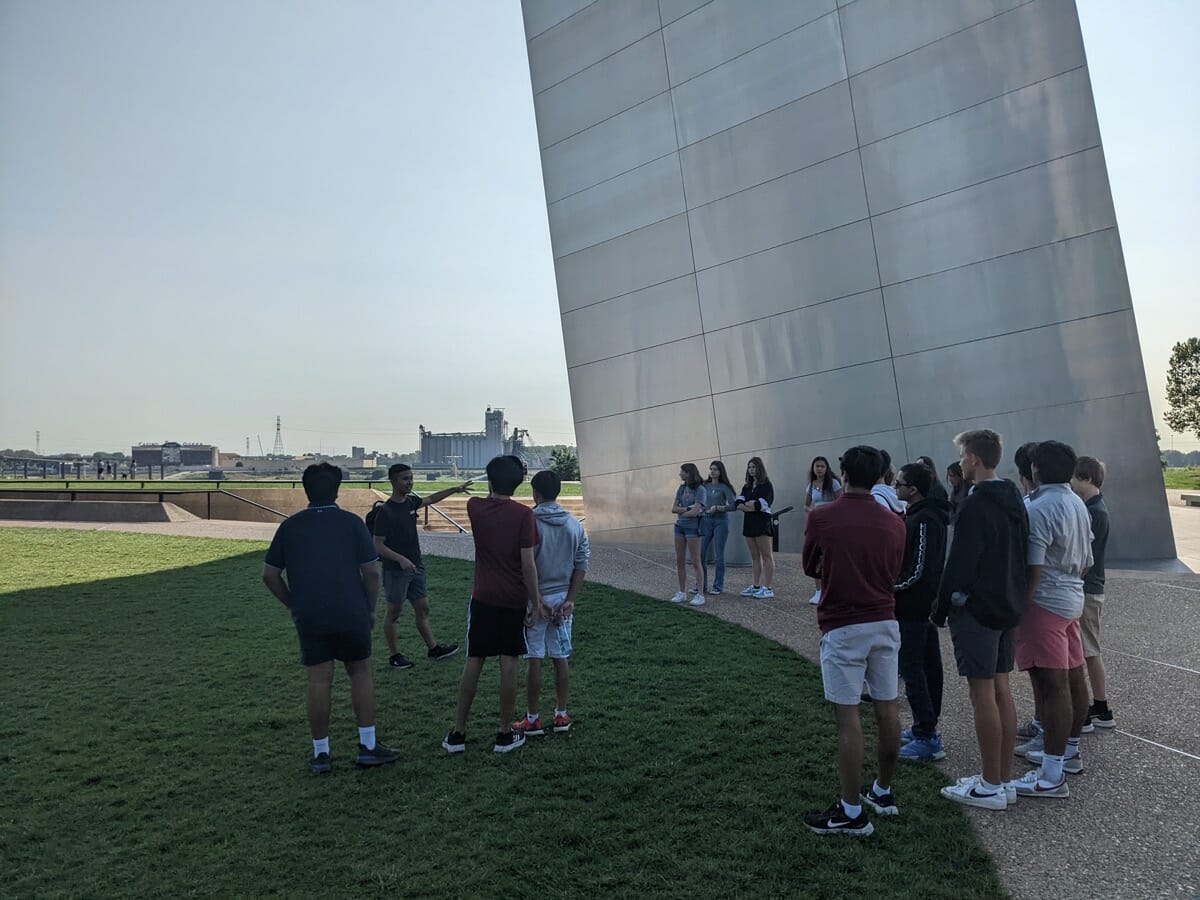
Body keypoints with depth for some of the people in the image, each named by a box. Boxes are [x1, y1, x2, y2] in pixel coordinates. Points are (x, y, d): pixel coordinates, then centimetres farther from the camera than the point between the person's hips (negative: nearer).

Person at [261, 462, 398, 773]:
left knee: (319, 681, 8)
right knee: (360, 673, 12)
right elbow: (371, 572, -5)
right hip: (351, 614, -1)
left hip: (309, 618, 1)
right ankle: (368, 746, 14)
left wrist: (293, 604, 17)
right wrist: (371, 609, 7)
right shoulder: (352, 522, -3)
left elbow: (270, 576, 7)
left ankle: (320, 753, 16)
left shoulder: (290, 526, 4)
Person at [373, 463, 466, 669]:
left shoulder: (410, 502, 4)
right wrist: (400, 559, -30)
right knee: (394, 612, 6)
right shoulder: (385, 511, -17)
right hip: (395, 570, -7)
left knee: (422, 609, 13)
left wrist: (455, 490, 24)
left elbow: (430, 499, 25)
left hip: (416, 567, 7)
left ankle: (433, 648, 24)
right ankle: (393, 655, 18)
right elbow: (378, 546, -19)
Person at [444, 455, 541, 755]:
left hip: (483, 598, 2)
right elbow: (528, 563, -13)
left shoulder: (475, 507, -2)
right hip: (514, 600, -2)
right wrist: (536, 601, -5)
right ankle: (505, 734, 13)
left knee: (473, 663, 8)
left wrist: (511, 473, 28)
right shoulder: (524, 514, -11)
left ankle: (457, 734, 15)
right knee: (508, 663, 5)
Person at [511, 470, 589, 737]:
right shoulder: (574, 525, 3)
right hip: (562, 600, 4)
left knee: (533, 660, 4)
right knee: (561, 659, 12)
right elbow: (582, 565, 1)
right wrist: (570, 600, 0)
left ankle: (532, 719, 13)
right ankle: (561, 715, 20)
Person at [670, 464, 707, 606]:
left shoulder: (700, 489, -10)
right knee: (680, 561, 9)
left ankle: (699, 595, 0)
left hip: (692, 527, -6)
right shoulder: (681, 488, 9)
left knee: (696, 562, -4)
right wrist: (688, 509, -11)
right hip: (680, 526, 6)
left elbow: (695, 512, -17)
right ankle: (682, 592, 19)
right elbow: (674, 508, 3)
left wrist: (681, 512, -2)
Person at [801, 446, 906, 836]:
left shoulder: (821, 517, -11)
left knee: (848, 718, -1)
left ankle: (851, 813, 5)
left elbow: (811, 569, 4)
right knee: (887, 709, 14)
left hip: (842, 629, -5)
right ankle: (883, 792, 29)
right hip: (884, 623, 5)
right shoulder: (893, 523, 2)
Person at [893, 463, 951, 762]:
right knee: (929, 665, 15)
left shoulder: (924, 520, -21)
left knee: (911, 669, -5)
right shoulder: (923, 514, 11)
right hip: (927, 603, 10)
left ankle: (927, 739, -1)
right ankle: (927, 726, 27)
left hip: (912, 606, -10)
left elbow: (919, 570, -23)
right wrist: (894, 584, 11)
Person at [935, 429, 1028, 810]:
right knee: (1001, 689, 13)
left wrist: (940, 609, -9)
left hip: (976, 610, -9)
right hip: (1008, 607, 9)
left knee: (982, 694, -3)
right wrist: (1013, 599, 20)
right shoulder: (1014, 501, 10)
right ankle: (1004, 780, 21)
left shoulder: (975, 505, -18)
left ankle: (990, 787, 5)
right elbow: (1020, 555, 15)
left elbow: (959, 563, -19)